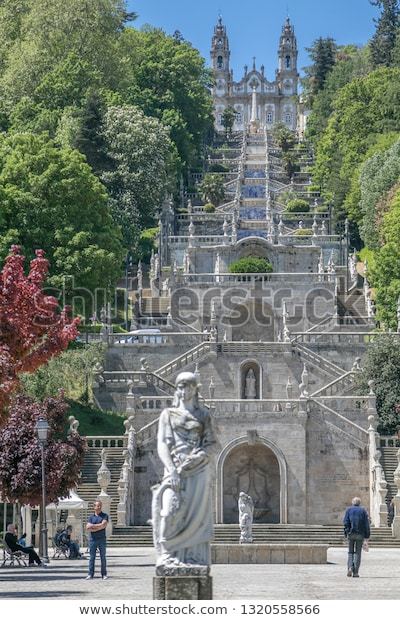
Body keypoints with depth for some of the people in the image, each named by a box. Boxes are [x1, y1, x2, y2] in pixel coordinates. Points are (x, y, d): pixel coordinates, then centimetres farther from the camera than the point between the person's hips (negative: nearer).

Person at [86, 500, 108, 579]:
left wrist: (93, 526, -7)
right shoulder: (91, 517, 9)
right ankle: (90, 574, 3)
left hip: (102, 539, -1)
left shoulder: (105, 516, 5)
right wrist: (99, 527, -10)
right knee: (92, 557, 1)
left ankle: (104, 574, 5)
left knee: (103, 557, 2)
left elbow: (103, 525, -12)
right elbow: (88, 528, -2)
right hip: (92, 539, 1)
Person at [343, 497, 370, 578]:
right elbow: (366, 524, 0)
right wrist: (367, 535, 3)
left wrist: (346, 532, 1)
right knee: (358, 553, 5)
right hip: (360, 534, -1)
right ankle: (355, 572, 1)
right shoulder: (363, 510, 4)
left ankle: (350, 568, -9)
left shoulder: (349, 510, 6)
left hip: (351, 534, 1)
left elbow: (346, 522, -2)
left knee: (350, 552, 11)